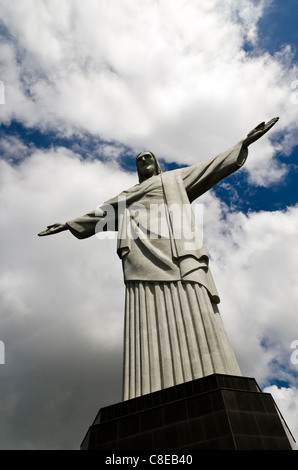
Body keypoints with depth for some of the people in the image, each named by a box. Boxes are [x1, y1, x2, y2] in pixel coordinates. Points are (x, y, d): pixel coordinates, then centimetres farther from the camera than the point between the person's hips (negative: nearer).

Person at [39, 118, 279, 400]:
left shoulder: (176, 178, 31)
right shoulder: (127, 196, 37)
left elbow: (213, 167, 26)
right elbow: (101, 214, 39)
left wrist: (245, 142, 22)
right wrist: (68, 225, 39)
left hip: (175, 250, -1)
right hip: (142, 256, 2)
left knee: (189, 315, -18)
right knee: (149, 323, -15)